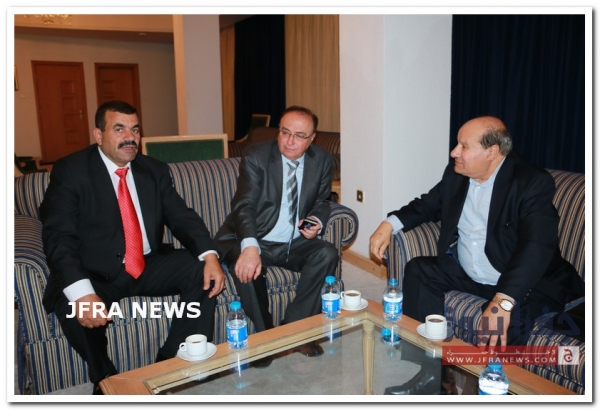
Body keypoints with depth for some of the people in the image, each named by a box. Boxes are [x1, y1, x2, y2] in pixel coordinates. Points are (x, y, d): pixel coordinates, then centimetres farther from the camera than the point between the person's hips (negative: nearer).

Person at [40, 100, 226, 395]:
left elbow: (182, 218, 0)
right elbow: (58, 237, -17)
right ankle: (106, 381, -3)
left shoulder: (155, 170, 5)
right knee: (72, 306, -33)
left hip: (149, 267, 4)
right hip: (96, 274, -3)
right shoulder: (70, 171, -8)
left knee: (203, 273, -18)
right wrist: (81, 292, -35)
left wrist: (210, 255, -21)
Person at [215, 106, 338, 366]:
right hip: (253, 240, -3)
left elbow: (322, 202, 13)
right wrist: (250, 247, -41)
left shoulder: (322, 161, 1)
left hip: (294, 244, 4)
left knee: (328, 254, -23)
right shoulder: (256, 156, -11)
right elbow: (244, 206, -22)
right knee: (244, 263, -33)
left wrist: (316, 221, -13)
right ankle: (265, 333, -9)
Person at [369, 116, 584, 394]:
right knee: (418, 270, -8)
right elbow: (428, 204, 13)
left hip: (525, 284, -7)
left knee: (507, 320, -35)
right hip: (467, 273, 7)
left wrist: (502, 300, -48)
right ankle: (430, 368, -3)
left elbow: (537, 245, -34)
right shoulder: (457, 173, -1)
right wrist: (389, 224, -6)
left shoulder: (533, 182, -21)